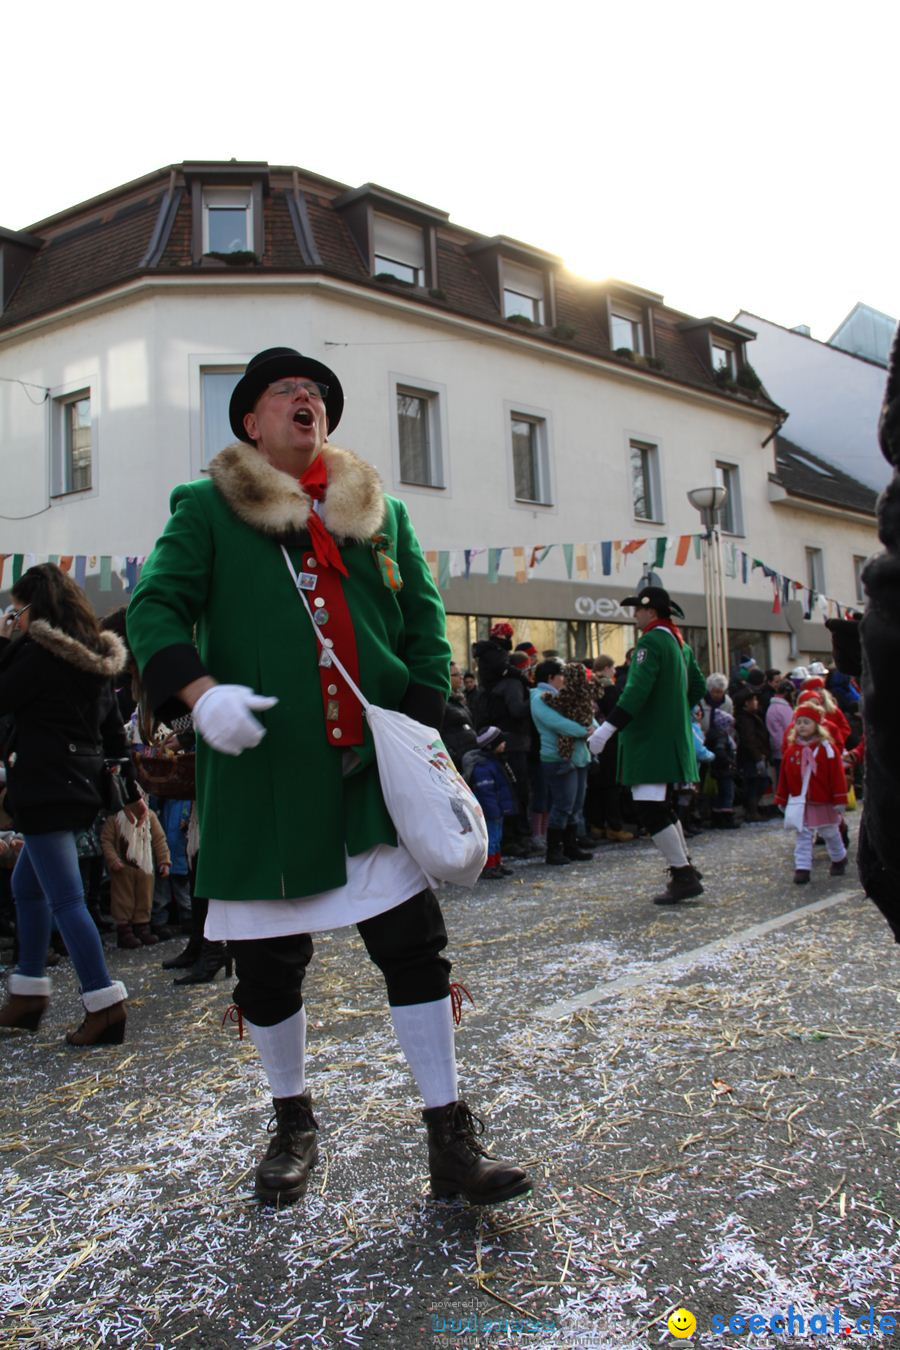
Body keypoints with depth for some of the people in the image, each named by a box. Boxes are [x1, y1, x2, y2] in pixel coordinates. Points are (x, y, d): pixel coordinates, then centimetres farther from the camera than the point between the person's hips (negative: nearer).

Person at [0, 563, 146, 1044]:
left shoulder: (40, 652, -13)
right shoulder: (93, 656, 12)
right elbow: (112, 728, 15)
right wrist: (130, 789, 19)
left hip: (45, 785, -9)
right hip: (81, 784, 9)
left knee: (65, 898, -7)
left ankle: (104, 1004, -7)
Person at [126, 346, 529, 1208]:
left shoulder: (381, 513, 15)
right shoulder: (206, 509, 6)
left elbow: (425, 622, 14)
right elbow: (155, 606, -3)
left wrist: (422, 720, 0)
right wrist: (200, 690, -21)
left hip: (374, 771, 2)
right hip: (261, 775, -2)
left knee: (414, 947, 1)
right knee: (268, 961, 9)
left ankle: (451, 1142, 12)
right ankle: (293, 1126, 32)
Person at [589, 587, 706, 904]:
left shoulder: (650, 642, -14)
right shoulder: (679, 643, 15)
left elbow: (637, 690, -25)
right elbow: (698, 687, 21)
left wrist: (608, 728, -27)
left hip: (650, 740, -10)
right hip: (673, 737, 10)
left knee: (649, 809, -10)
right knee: (660, 806, 20)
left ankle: (683, 876, -9)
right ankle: (684, 866, 28)